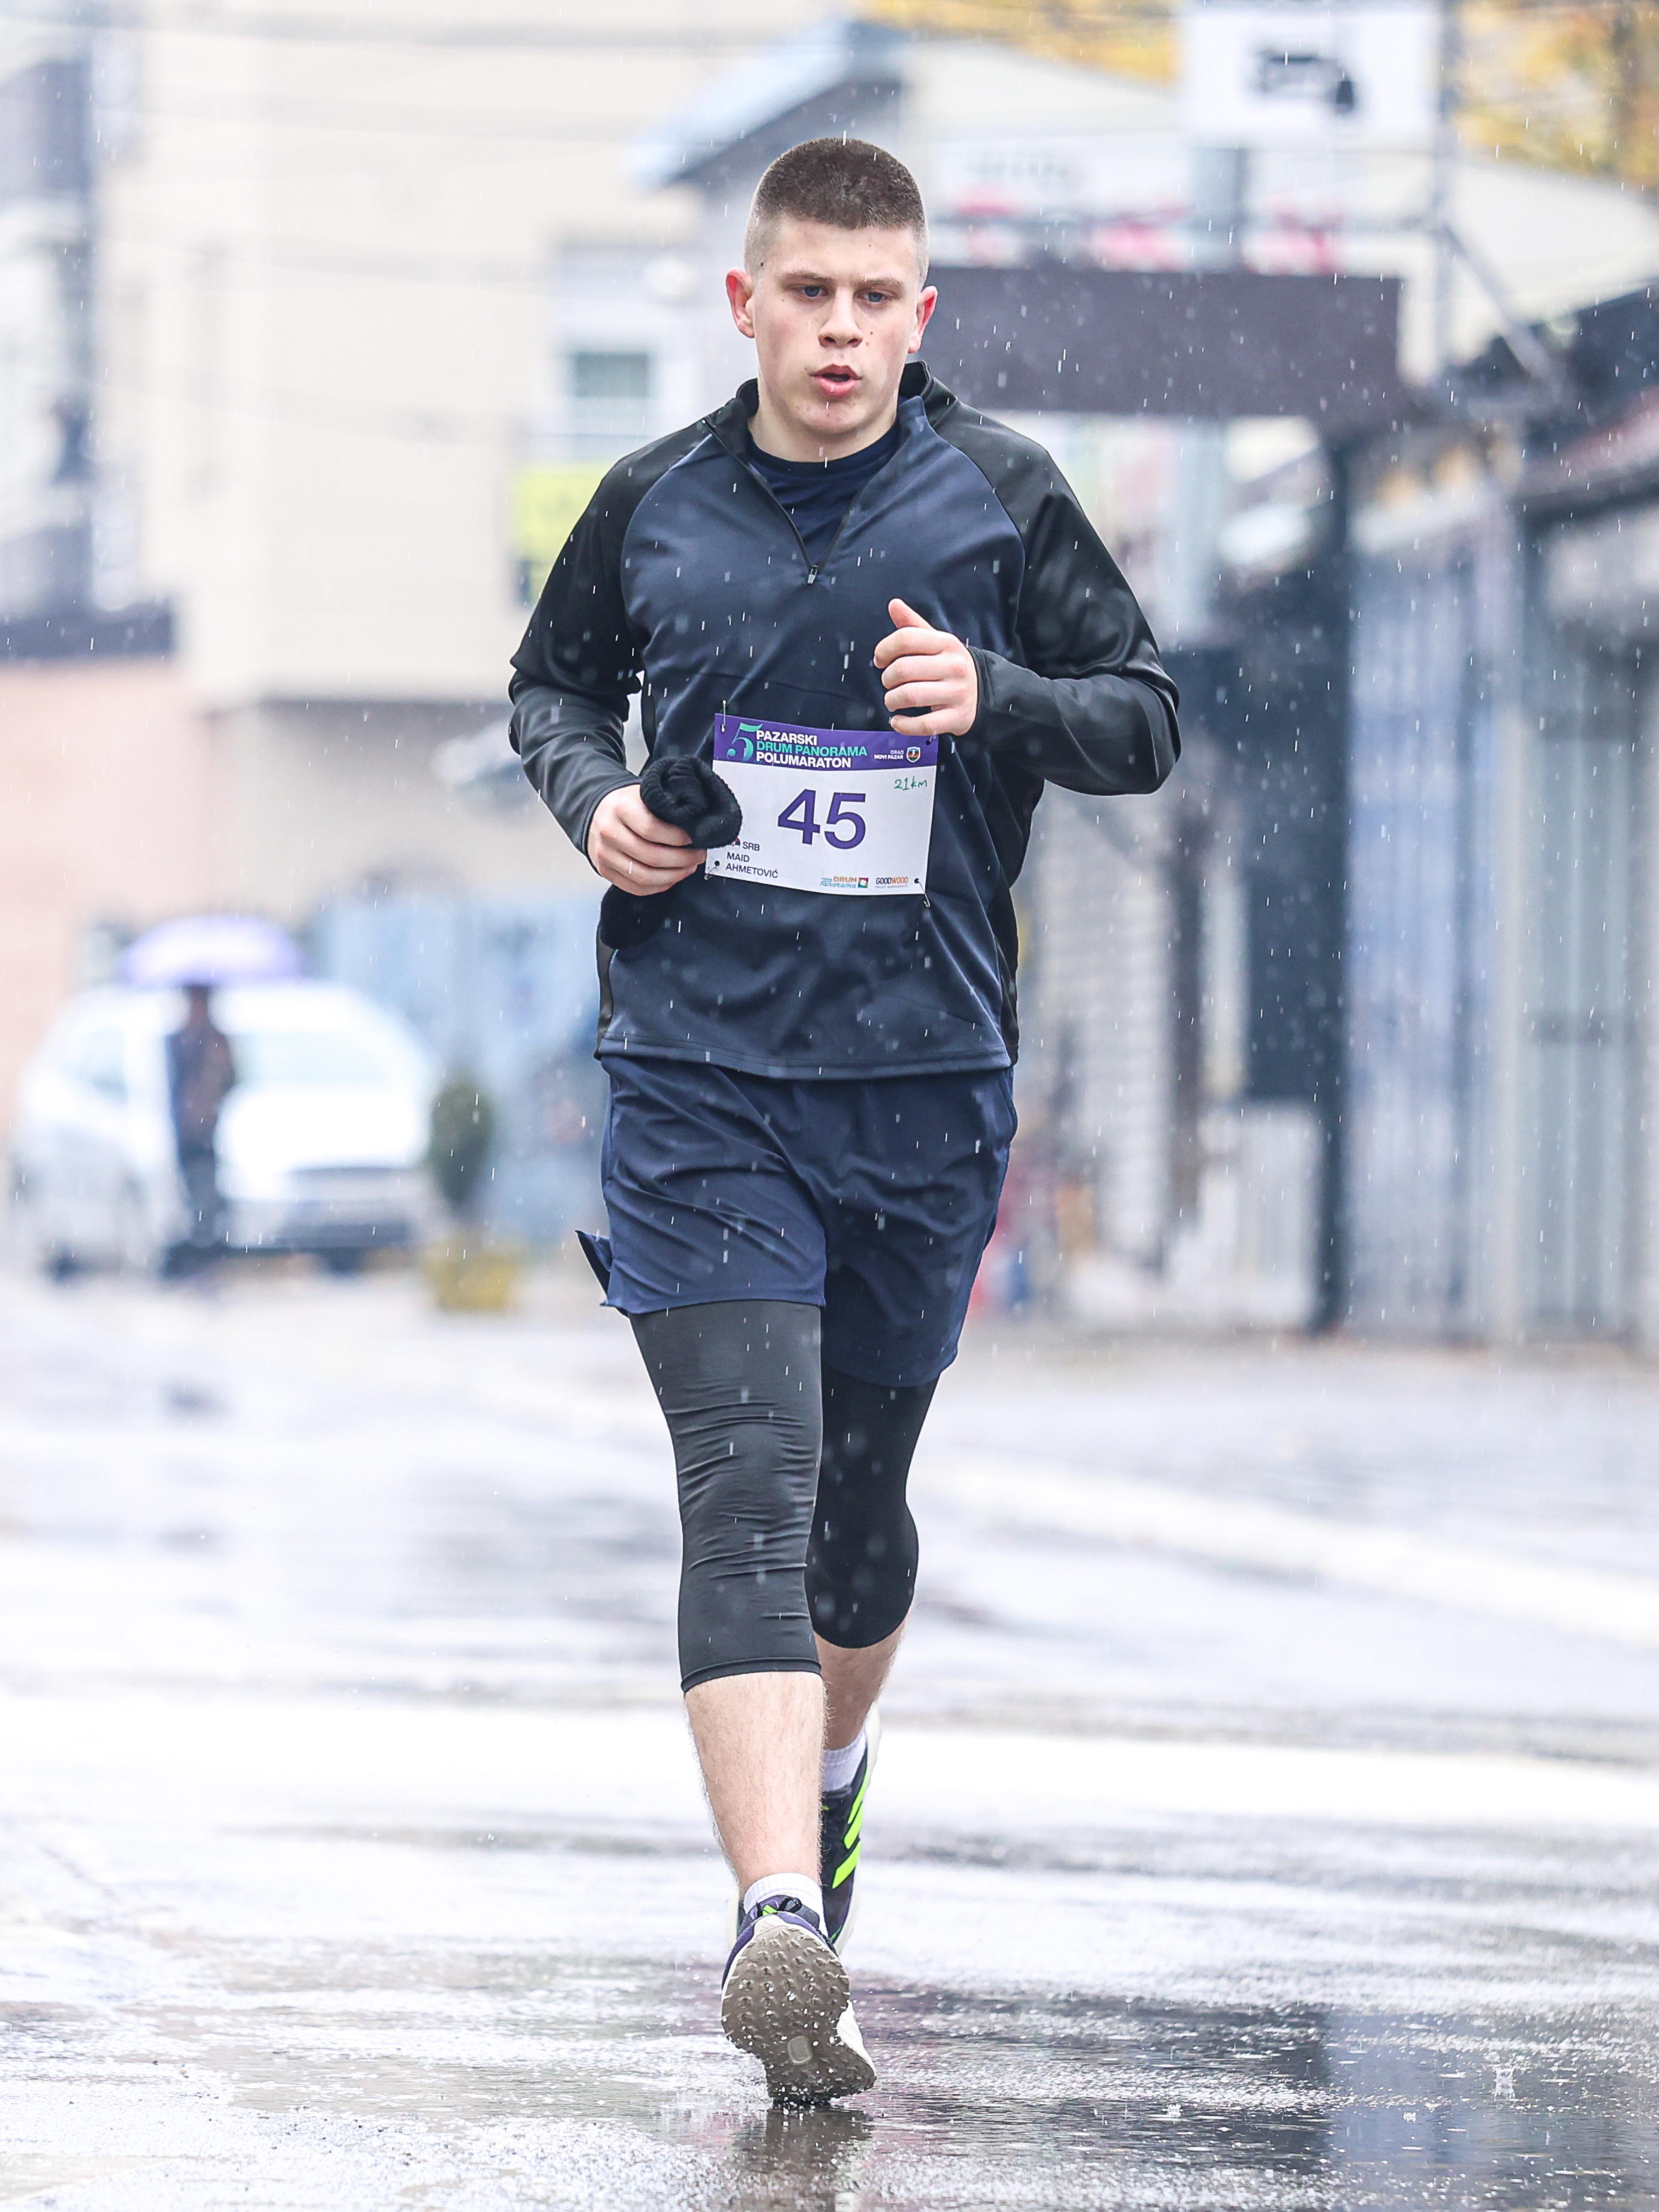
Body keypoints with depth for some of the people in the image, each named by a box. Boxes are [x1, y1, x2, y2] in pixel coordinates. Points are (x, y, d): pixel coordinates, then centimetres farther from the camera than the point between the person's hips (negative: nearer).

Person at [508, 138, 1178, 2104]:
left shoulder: (1000, 500, 2)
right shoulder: (654, 507, 5)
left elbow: (1147, 720, 6)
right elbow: (552, 679, 22)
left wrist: (995, 699, -14)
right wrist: (595, 795, 0)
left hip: (927, 1080, 1)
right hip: (699, 1074, -1)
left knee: (858, 1498, 14)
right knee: (747, 1483, -16)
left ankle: (828, 1759, 45)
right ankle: (783, 1922, -27)